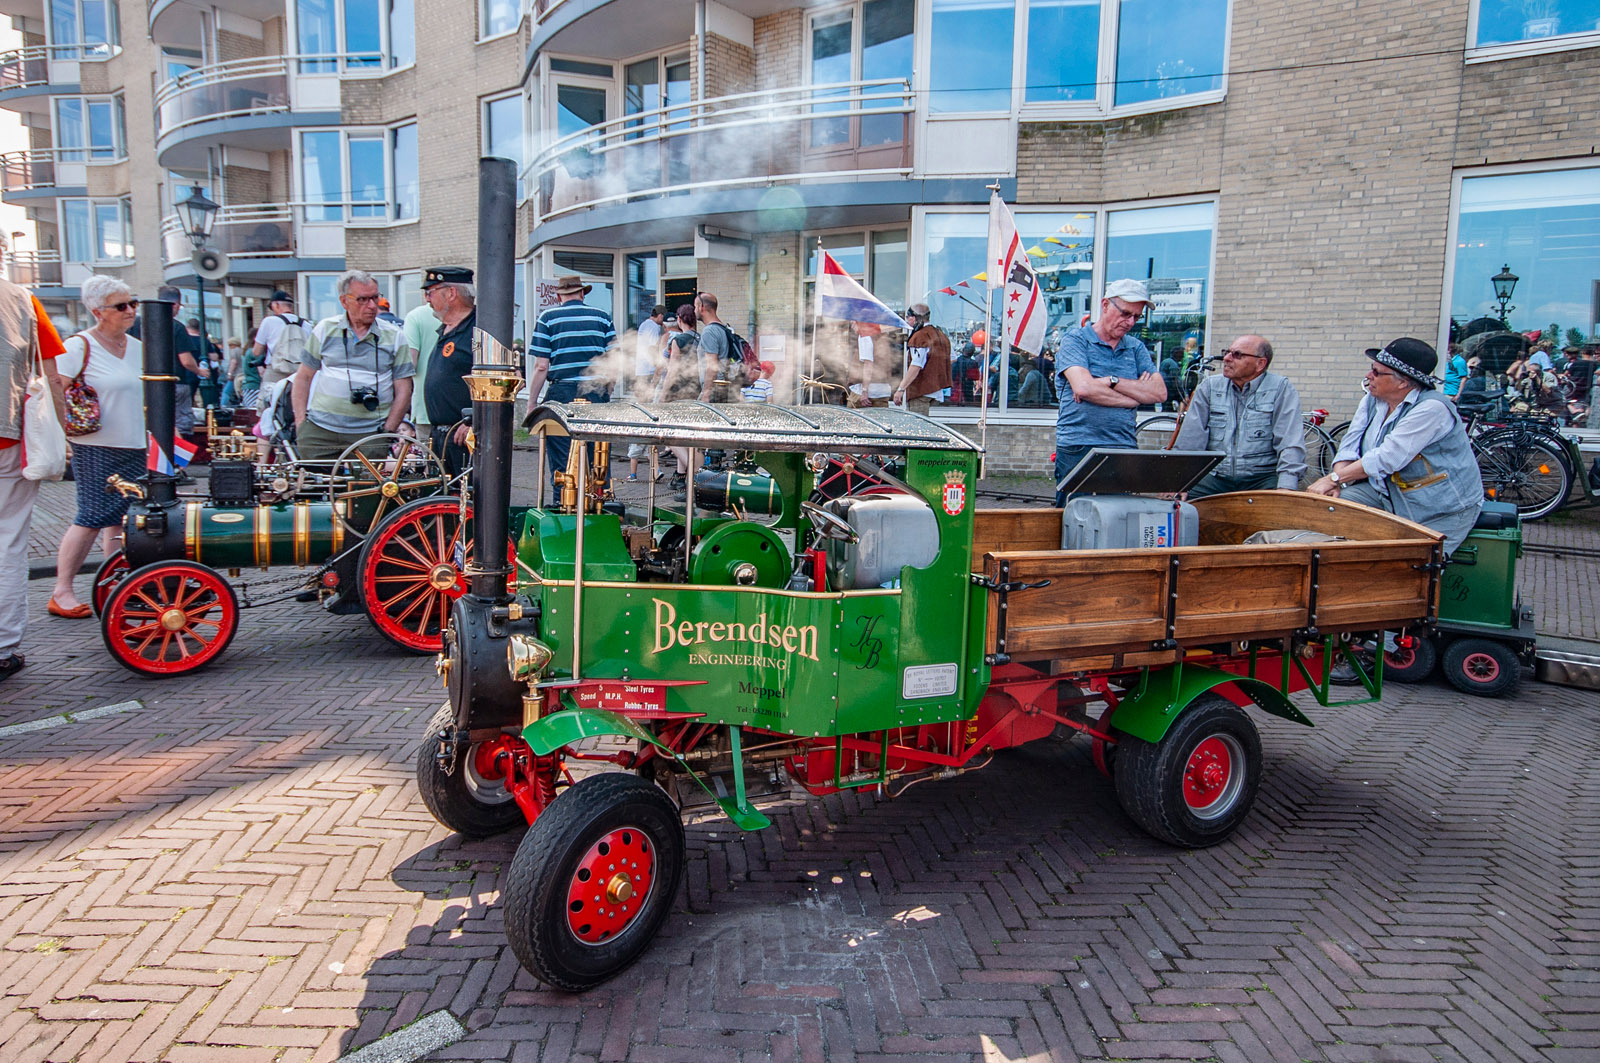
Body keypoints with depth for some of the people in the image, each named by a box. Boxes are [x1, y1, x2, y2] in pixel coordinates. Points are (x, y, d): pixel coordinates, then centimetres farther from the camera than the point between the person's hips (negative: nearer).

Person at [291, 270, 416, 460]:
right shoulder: (325, 330, 9)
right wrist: (300, 423, 5)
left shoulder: (394, 337, 6)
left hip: (369, 434, -1)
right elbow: (303, 378, 14)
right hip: (319, 431, 1)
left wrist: (387, 432, -4)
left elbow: (403, 390, 4)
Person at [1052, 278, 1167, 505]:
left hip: (1124, 451, 4)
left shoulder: (1136, 348, 17)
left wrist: (1112, 381, -8)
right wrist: (1134, 398, -3)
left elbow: (1159, 393, 3)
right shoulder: (1076, 340, 2)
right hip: (1077, 451, -4)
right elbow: (1084, 387, -15)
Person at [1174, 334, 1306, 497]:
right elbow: (1190, 440, 4)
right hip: (1215, 476, 3)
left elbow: (1291, 444, -8)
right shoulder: (1209, 387, 11)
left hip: (1262, 479, -2)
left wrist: (1286, 488, -22)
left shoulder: (1281, 388, 2)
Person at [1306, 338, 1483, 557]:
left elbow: (1387, 458, -27)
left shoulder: (1432, 408, -21)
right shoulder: (1373, 400, 3)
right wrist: (1337, 484, -18)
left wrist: (1334, 478, -24)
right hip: (1385, 492, 7)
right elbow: (1350, 445, -1)